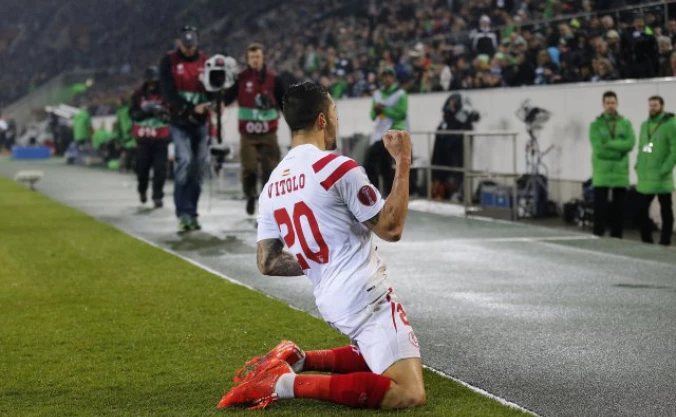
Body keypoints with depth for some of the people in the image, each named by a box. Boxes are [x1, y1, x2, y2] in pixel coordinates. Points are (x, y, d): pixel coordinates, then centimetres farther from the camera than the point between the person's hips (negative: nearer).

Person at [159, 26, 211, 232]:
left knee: (198, 166, 3)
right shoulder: (169, 62, -3)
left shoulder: (205, 61, 6)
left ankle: (191, 214, 12)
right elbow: (168, 93, -10)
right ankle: (183, 215, -16)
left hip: (200, 122, 4)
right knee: (184, 161, -17)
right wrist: (191, 108, -20)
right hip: (179, 122, -4)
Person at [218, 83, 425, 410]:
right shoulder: (338, 168, -12)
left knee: (376, 359, 31)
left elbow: (267, 263, 10)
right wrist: (403, 162, -5)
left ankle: (296, 359, 14)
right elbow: (390, 228, -9)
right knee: (409, 394, -16)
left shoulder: (272, 186, 10)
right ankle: (286, 382, -15)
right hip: (364, 296, -9)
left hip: (332, 302, 9)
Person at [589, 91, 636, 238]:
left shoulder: (626, 123, 8)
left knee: (619, 208, 7)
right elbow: (598, 148, -11)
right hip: (602, 173, -3)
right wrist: (619, 150, -10)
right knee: (600, 208, -4)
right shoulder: (596, 125, 1)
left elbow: (630, 143, -8)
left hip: (621, 172, 3)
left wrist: (609, 144, -14)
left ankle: (616, 238, 13)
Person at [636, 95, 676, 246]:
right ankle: (646, 239, 20)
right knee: (643, 209, 9)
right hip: (645, 178, 7)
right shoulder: (644, 125, 15)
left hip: (661, 179, -7)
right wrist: (638, 166, 8)